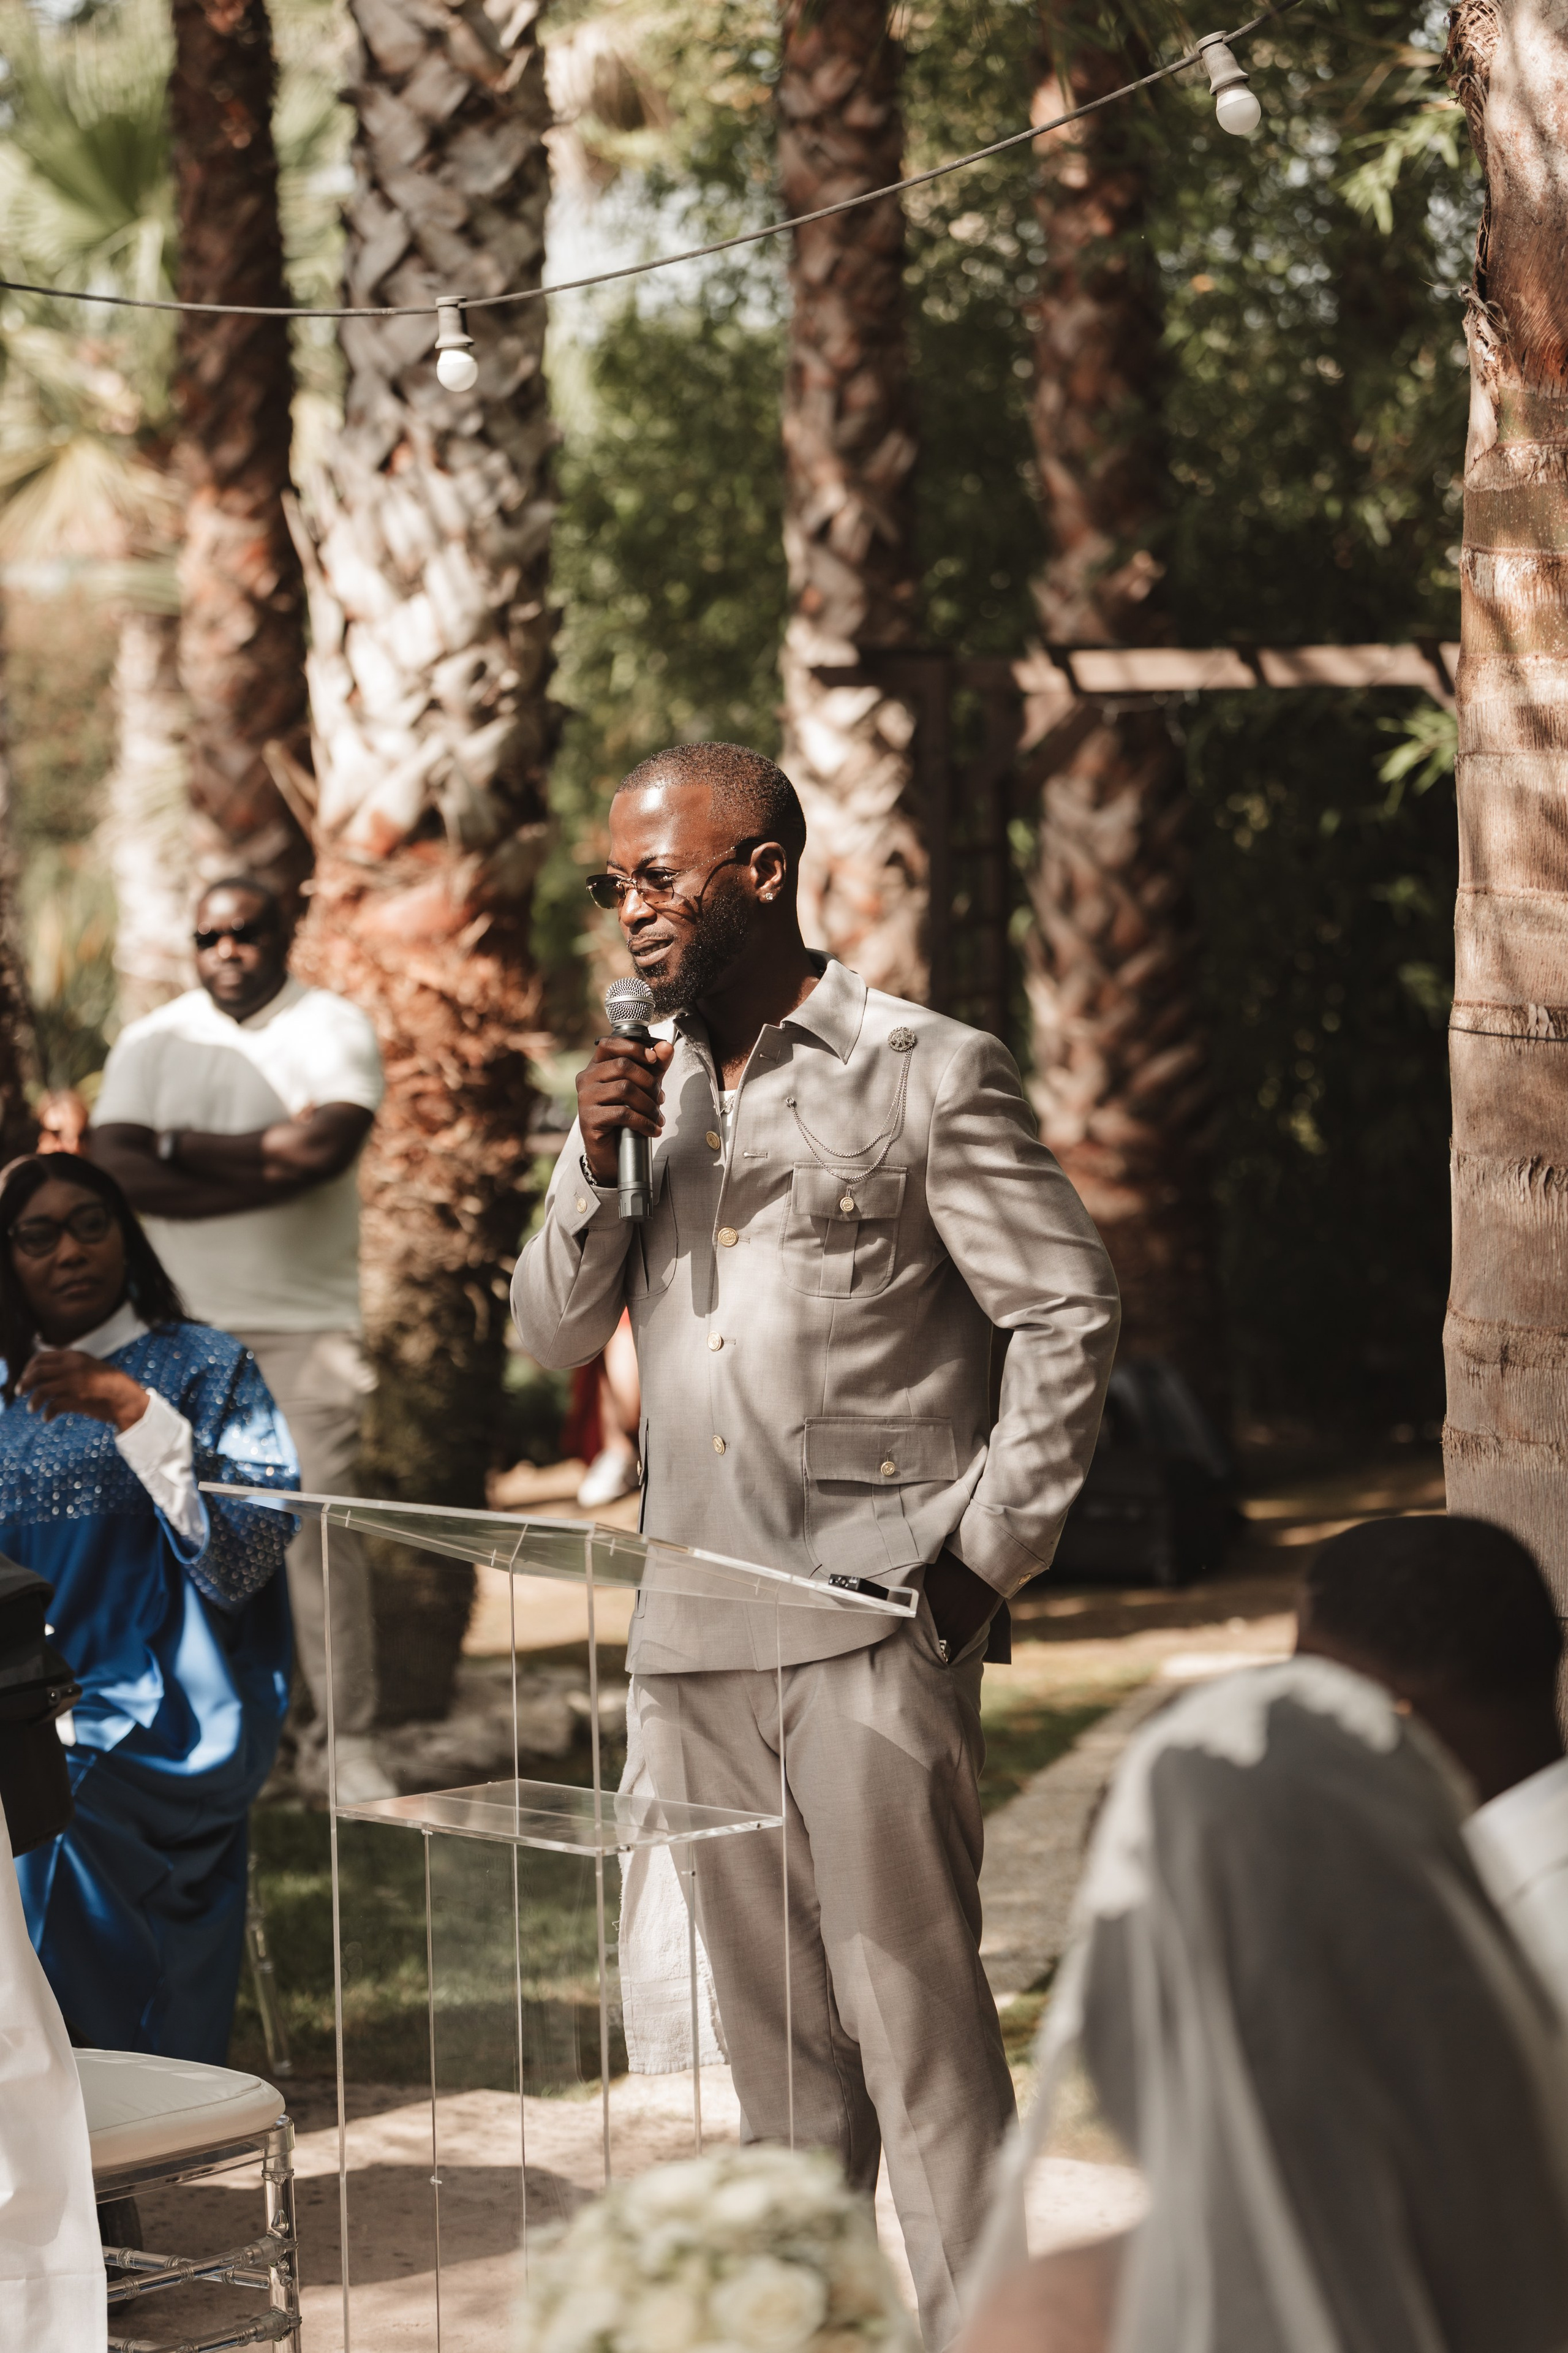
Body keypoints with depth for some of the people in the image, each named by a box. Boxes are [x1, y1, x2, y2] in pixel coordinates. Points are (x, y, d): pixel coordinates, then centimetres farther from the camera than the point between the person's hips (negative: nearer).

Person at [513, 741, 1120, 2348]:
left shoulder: (927, 1075, -3)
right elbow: (554, 1331, 15)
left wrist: (985, 1556, -8)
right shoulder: (647, 1087, 15)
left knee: (915, 2014, -8)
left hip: (872, 1624, -6)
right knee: (773, 2028, 11)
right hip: (692, 1636, 6)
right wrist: (595, 1165, -3)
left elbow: (1069, 1318, -4)